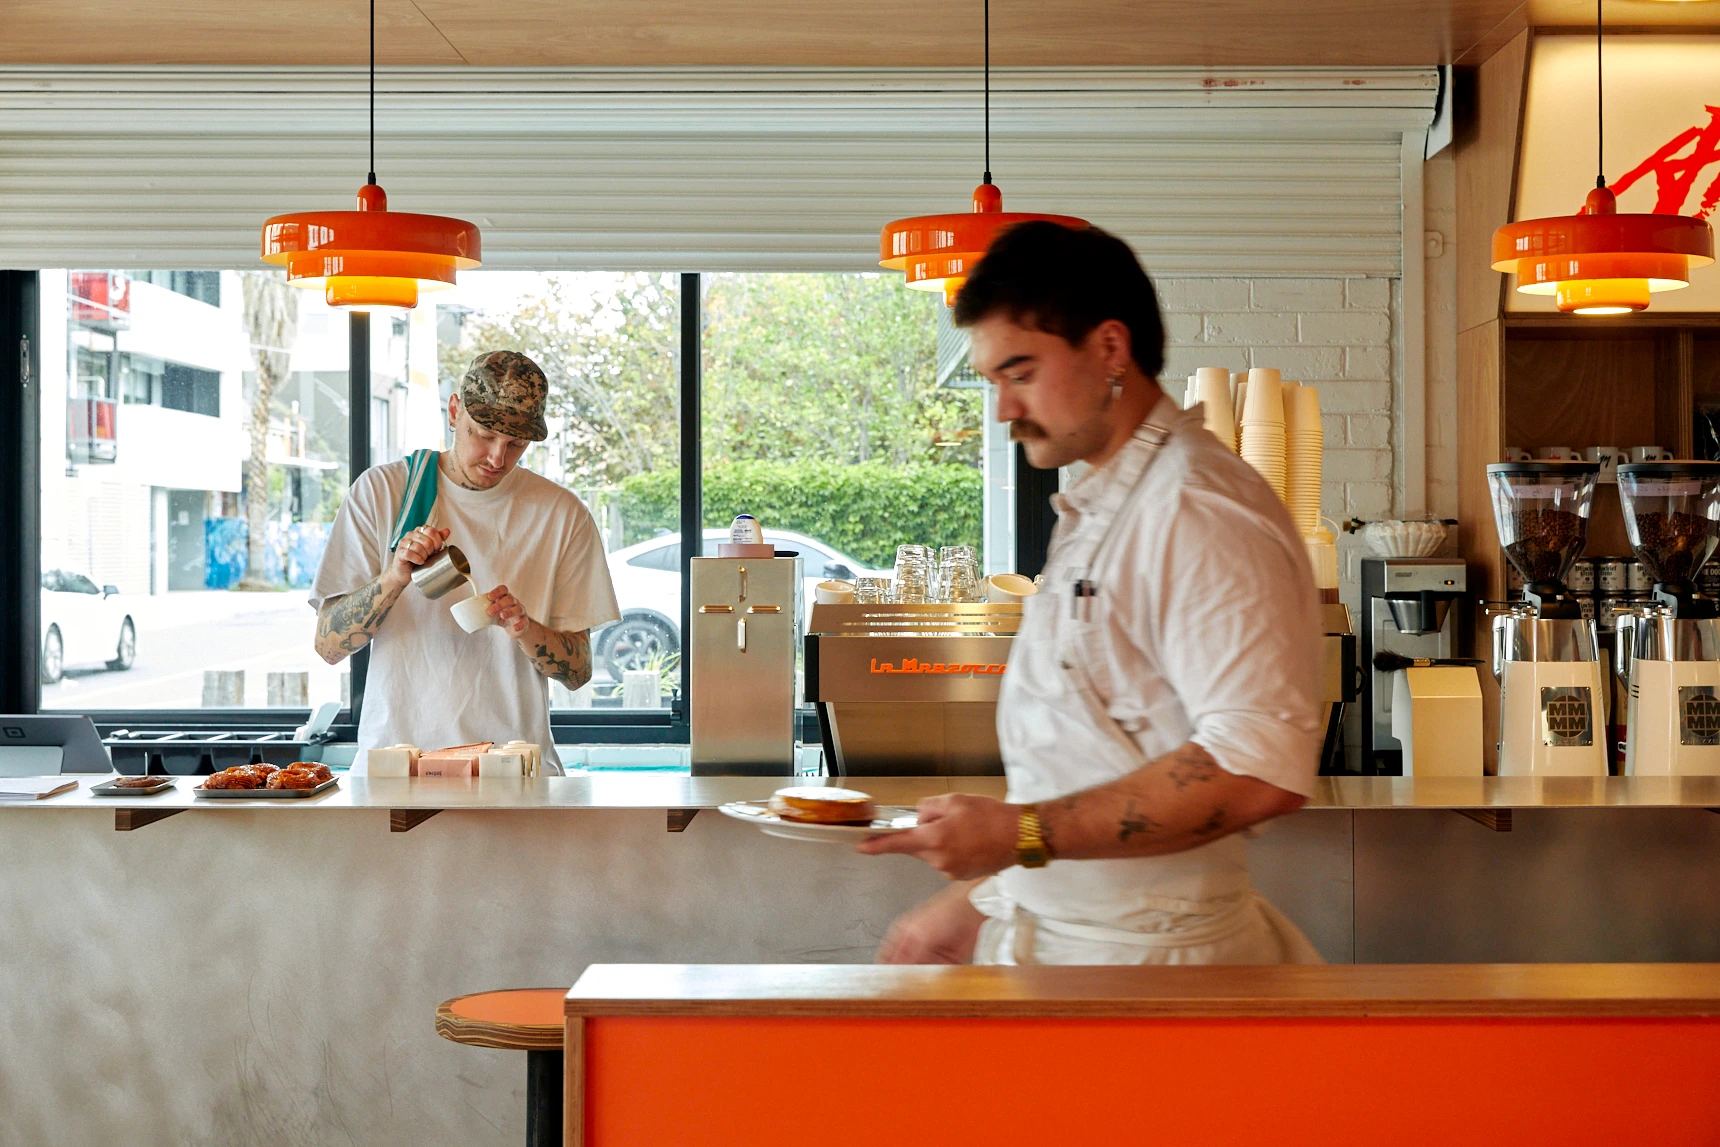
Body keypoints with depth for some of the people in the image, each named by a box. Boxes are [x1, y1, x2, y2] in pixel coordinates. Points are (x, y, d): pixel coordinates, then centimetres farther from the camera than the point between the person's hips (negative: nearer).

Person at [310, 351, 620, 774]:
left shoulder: (562, 515, 7)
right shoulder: (380, 491, 5)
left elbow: (578, 671, 7)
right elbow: (328, 645, 1)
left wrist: (525, 630, -12)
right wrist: (394, 578, -15)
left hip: (514, 763, 1)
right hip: (396, 757, 0)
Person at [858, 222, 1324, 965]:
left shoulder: (1198, 513, -17)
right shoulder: (1094, 514, 14)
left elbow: (1259, 770, -27)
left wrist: (1020, 833, -23)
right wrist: (970, 902, 17)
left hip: (1140, 953, -8)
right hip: (1040, 933, 8)